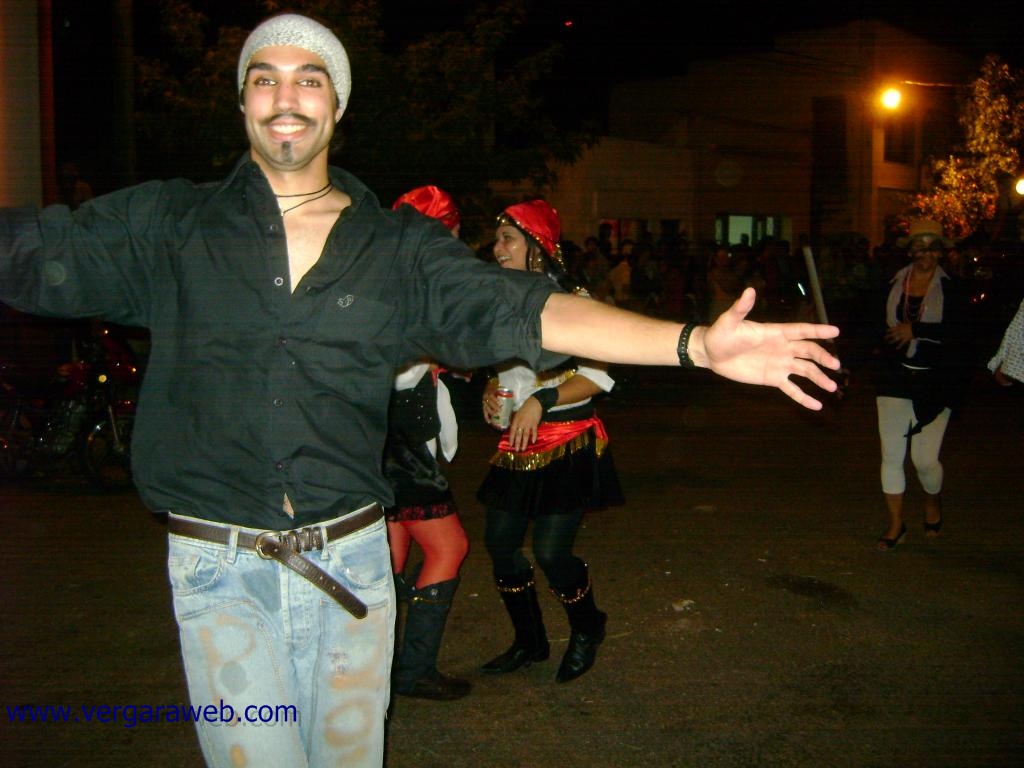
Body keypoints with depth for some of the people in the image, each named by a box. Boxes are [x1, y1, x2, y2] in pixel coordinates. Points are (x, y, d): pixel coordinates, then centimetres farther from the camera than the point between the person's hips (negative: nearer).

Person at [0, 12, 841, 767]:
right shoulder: (164, 224, 1)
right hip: (220, 568, -1)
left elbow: (516, 310, -8)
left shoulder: (401, 248, 2)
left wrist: (696, 344, -19)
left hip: (351, 559, 2)